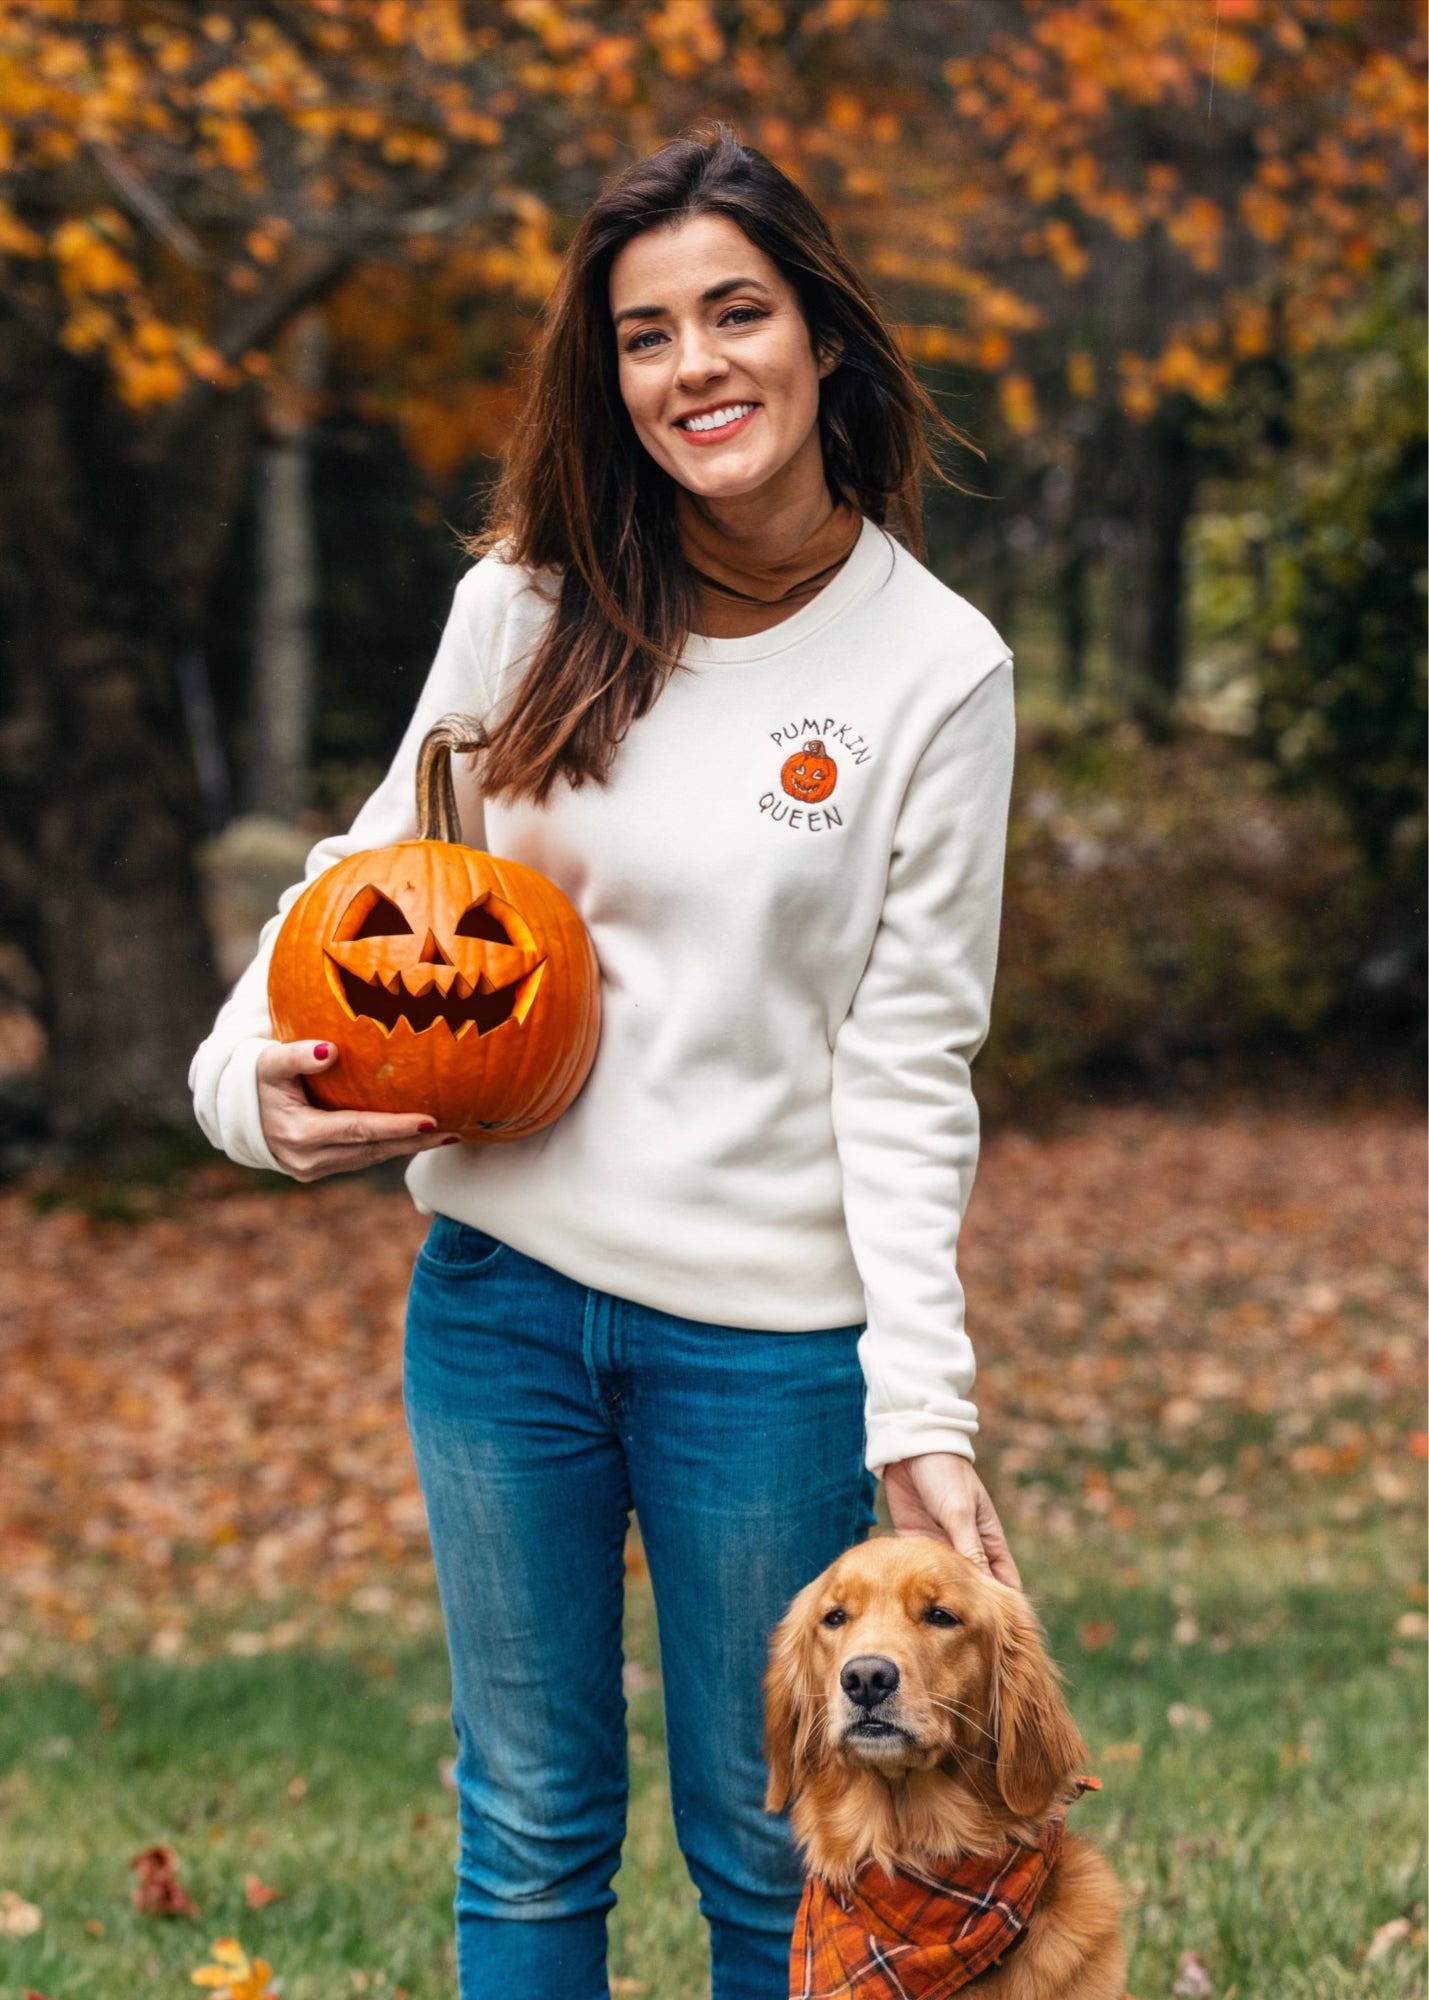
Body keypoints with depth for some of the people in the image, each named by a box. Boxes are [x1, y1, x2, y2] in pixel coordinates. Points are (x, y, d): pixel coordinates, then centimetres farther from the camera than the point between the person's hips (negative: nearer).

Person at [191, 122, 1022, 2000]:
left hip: (768, 1333, -2)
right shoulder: (527, 604, 0)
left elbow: (905, 1058, -7)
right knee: (530, 1838, 13)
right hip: (499, 1290, 3)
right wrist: (254, 1068, -8)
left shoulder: (933, 666, -6)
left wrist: (921, 1408, -14)